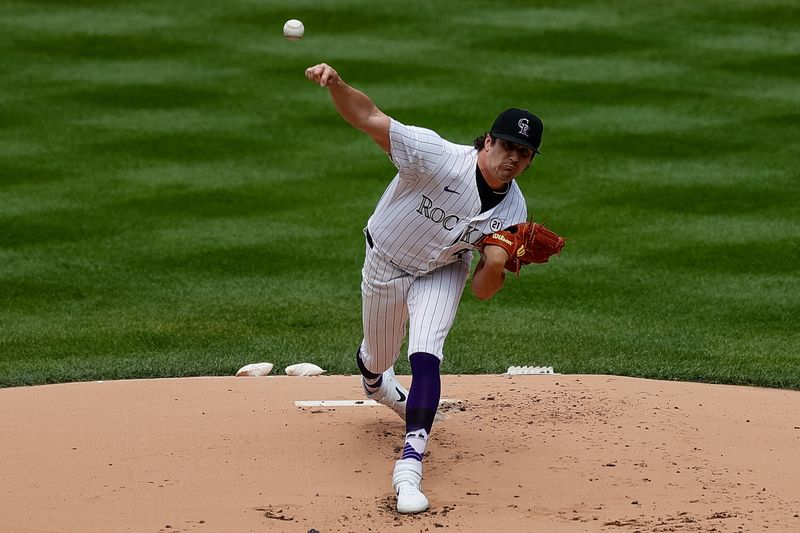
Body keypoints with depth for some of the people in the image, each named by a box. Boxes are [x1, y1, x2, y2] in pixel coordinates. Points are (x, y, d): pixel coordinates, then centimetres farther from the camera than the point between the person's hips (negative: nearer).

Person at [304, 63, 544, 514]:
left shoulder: (513, 210, -18)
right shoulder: (439, 157, -31)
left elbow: (483, 291, -14)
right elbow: (368, 118, -37)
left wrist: (497, 263, -37)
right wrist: (335, 84, -56)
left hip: (442, 273, 1)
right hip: (384, 267, -1)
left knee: (426, 358, -23)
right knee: (378, 359, 18)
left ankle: (410, 465, -24)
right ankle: (376, 382, 58)